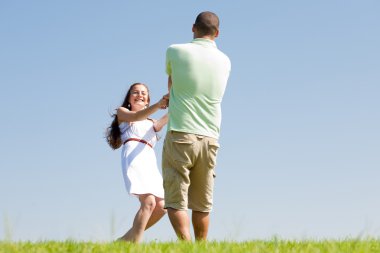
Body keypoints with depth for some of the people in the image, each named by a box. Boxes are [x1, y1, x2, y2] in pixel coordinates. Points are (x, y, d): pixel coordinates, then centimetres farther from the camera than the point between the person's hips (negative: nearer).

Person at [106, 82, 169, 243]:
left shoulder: (150, 122, 32)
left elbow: (159, 125, 7)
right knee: (148, 202, -25)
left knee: (161, 207, 0)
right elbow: (137, 116, -7)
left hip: (150, 160, 7)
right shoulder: (122, 112, 17)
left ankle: (126, 240, 11)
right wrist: (158, 105, -26)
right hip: (133, 156, -7)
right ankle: (134, 244, -30)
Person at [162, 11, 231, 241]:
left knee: (176, 201, -4)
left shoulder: (176, 52, -2)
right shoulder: (225, 61, 8)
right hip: (210, 139, 4)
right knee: (202, 203, 11)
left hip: (180, 136, -4)